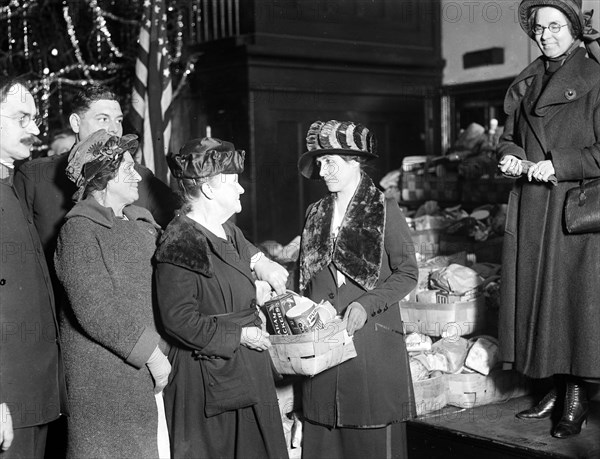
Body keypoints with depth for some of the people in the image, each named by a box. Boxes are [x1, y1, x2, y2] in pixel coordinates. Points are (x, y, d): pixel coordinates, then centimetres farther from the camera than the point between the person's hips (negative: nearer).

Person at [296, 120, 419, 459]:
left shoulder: (385, 211, -4)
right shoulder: (316, 214, 11)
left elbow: (408, 274, -5)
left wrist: (366, 304, -17)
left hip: (371, 338, -4)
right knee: (324, 428, 7)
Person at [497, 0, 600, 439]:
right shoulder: (525, 83, 14)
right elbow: (510, 136, 20)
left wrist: (556, 165, -17)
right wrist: (511, 156, 0)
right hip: (531, 206, 6)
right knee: (536, 294, 8)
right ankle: (557, 389, 18)